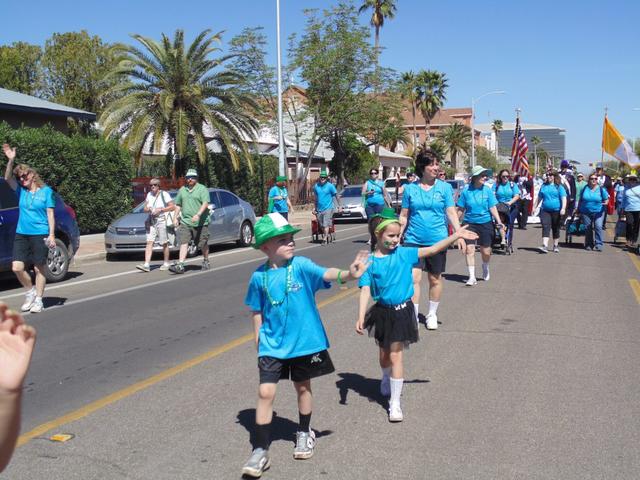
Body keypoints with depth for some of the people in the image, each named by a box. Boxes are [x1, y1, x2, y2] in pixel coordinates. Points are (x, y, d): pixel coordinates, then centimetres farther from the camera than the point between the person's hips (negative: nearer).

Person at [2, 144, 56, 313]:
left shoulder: (46, 191, 1)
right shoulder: (21, 191, 11)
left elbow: (50, 214, -1)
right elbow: (7, 178, -2)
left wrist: (51, 234, -8)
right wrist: (10, 160, -15)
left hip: (40, 234, -4)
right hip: (21, 234, 4)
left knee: (39, 269, 2)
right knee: (17, 267, -4)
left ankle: (38, 300, 12)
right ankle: (30, 292, 19)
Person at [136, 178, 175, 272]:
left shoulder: (164, 194, -4)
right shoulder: (149, 195, 13)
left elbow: (173, 207, -8)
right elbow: (145, 209, 16)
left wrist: (160, 209, -15)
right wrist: (148, 209, -7)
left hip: (162, 221, -5)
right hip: (151, 221, 5)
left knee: (164, 243, 1)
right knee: (149, 242, -7)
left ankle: (166, 263, 14)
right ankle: (146, 264, -15)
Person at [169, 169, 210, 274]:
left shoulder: (202, 189, -3)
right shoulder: (182, 190, 14)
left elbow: (205, 204, -15)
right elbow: (178, 205, 22)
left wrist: (198, 215, -28)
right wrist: (176, 217, 12)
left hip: (200, 223, -4)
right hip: (185, 222, 4)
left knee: (203, 244, 8)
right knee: (183, 243, -8)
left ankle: (206, 261, 30)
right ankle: (180, 265, -15)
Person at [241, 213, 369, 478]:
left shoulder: (301, 265, -12)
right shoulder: (259, 277, -7)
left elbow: (327, 275, -30)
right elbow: (257, 312, 5)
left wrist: (349, 273, -50)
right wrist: (259, 343, 8)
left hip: (304, 342, 0)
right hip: (273, 345, 0)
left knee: (303, 388, 16)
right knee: (265, 392, -5)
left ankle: (304, 433, 41)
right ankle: (260, 451, 7)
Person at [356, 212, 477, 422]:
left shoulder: (404, 254, -5)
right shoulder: (369, 261, -8)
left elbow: (432, 250, -9)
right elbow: (365, 291, -11)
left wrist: (456, 235, -16)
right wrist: (360, 317, -19)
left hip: (401, 311, -1)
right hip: (381, 311, 1)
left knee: (395, 355, -2)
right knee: (384, 354, 19)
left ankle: (395, 403, 7)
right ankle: (387, 379, 52)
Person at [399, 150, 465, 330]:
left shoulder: (444, 187, 2)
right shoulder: (410, 189, 3)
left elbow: (451, 213, 0)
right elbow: (404, 216, 7)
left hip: (437, 240, 1)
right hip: (414, 240, 0)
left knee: (435, 279, 10)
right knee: (414, 278, -11)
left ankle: (432, 315, 27)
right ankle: (413, 316, -2)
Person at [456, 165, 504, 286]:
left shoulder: (487, 190, -3)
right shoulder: (466, 191, -5)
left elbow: (493, 207, -3)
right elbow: (461, 209, 2)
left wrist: (499, 221, -14)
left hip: (485, 223, 1)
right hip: (469, 223, -1)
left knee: (486, 251, 6)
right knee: (470, 249, -7)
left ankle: (485, 268, 38)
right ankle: (472, 277, 0)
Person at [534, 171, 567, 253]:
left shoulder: (559, 187, -1)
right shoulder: (544, 186, 11)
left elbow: (564, 198, -8)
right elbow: (539, 198, 20)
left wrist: (563, 208, -20)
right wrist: (535, 207, 18)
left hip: (556, 211, -2)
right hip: (545, 210, 2)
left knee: (556, 229, 9)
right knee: (545, 227, -12)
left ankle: (556, 246, 23)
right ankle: (545, 246, -20)